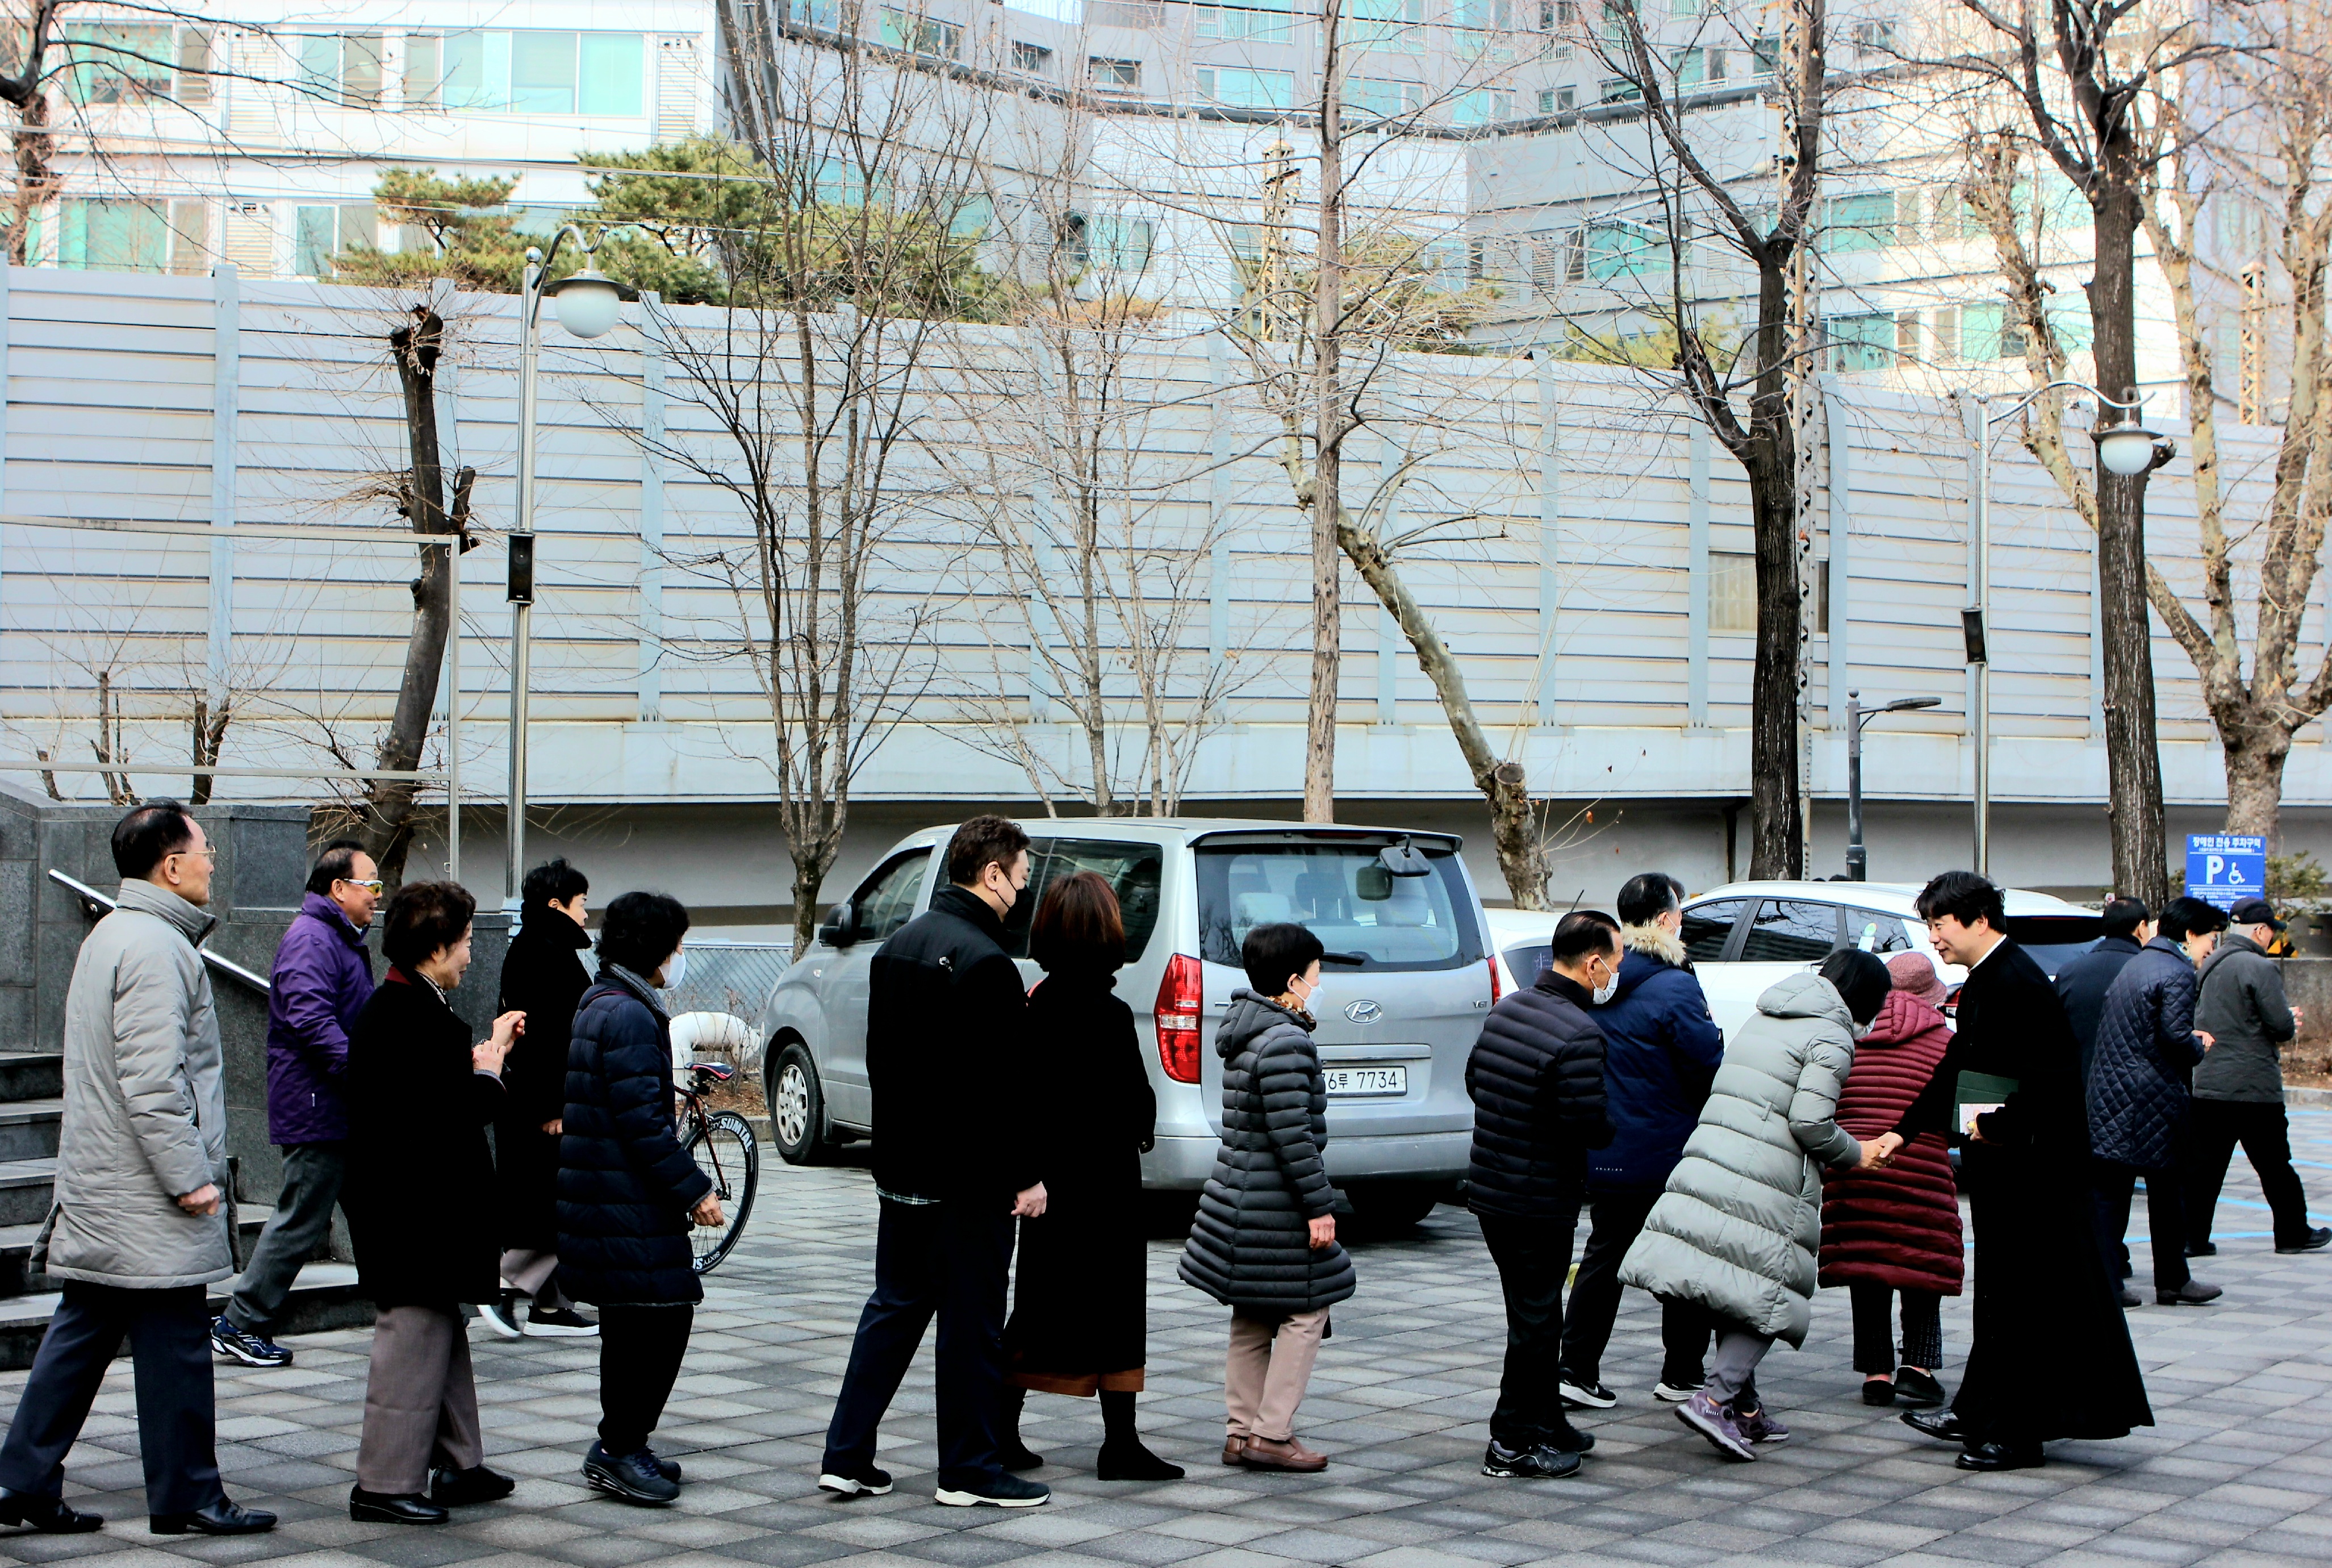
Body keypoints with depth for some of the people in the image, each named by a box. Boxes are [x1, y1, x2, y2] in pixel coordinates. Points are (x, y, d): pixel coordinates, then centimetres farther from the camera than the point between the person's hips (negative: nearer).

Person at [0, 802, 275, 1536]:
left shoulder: (111, 936, 16)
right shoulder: (155, 948, -18)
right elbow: (152, 1082, -24)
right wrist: (189, 1177, -21)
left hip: (97, 1197, 10)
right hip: (148, 1202, -10)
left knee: (80, 1335, 13)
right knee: (174, 1345, -1)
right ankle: (187, 1496, 7)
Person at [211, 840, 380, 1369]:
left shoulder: (344, 940, 18)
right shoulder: (311, 939, -16)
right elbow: (311, 1020, -28)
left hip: (342, 1112, 10)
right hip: (317, 1112, -10)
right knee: (301, 1222, -5)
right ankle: (242, 1324, 2)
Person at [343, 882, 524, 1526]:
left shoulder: (389, 1008, 12)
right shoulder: (418, 1017, -21)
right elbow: (459, 1114, -23)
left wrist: (484, 1053, 14)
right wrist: (491, 1068, -7)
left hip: (401, 1203, 11)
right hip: (418, 1216, -11)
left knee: (443, 1335, 18)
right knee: (415, 1338, -4)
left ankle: (458, 1465, 27)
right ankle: (385, 1484, 2)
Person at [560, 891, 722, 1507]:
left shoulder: (600, 1005, 17)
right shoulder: (629, 1016, -16)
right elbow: (643, 1120, -21)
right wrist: (694, 1189, -17)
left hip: (604, 1197, 11)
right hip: (628, 1203, -11)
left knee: (631, 1326, 15)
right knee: (662, 1317, -7)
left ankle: (619, 1447, 21)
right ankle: (620, 1447, -2)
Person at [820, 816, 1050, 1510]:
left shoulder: (898, 946, 11)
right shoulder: (984, 962, -18)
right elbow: (1004, 1084, -20)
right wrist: (1027, 1175, -14)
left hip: (901, 1167, 9)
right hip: (970, 1178, -9)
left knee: (894, 1306, 14)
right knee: (971, 1321, 1)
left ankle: (846, 1458, 14)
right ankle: (969, 1471, 9)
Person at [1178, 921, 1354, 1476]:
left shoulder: (1247, 1032, 13)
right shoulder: (1285, 1042, -18)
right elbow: (1291, 1133, -23)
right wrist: (1320, 1206, -18)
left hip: (1239, 1196, 10)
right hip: (1274, 1207, -10)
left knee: (1252, 1320, 13)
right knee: (1306, 1310, -1)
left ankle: (1242, 1431, 17)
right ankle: (1270, 1434, -2)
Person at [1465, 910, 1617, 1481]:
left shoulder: (1506, 1008, 6)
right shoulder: (1578, 1033, -21)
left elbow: (1474, 1080, 16)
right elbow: (1587, 1127, -23)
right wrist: (1619, 1128, -3)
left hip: (1489, 1190, 9)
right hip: (1541, 1199, -9)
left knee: (1535, 1311, 20)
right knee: (1535, 1319, 2)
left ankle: (1548, 1422, 31)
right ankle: (1512, 1445, 7)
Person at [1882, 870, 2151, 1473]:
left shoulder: (2018, 983, -19)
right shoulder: (1981, 985, 14)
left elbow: (2058, 1076, -25)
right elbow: (1954, 1071, 21)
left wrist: (2001, 1125, -18)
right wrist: (1902, 1133, 16)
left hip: (2037, 1169, -10)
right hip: (2003, 1167, 10)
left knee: (2027, 1295, -2)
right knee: (2000, 1292, 16)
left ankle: (2016, 1432, 4)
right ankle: (1980, 1415, 25)